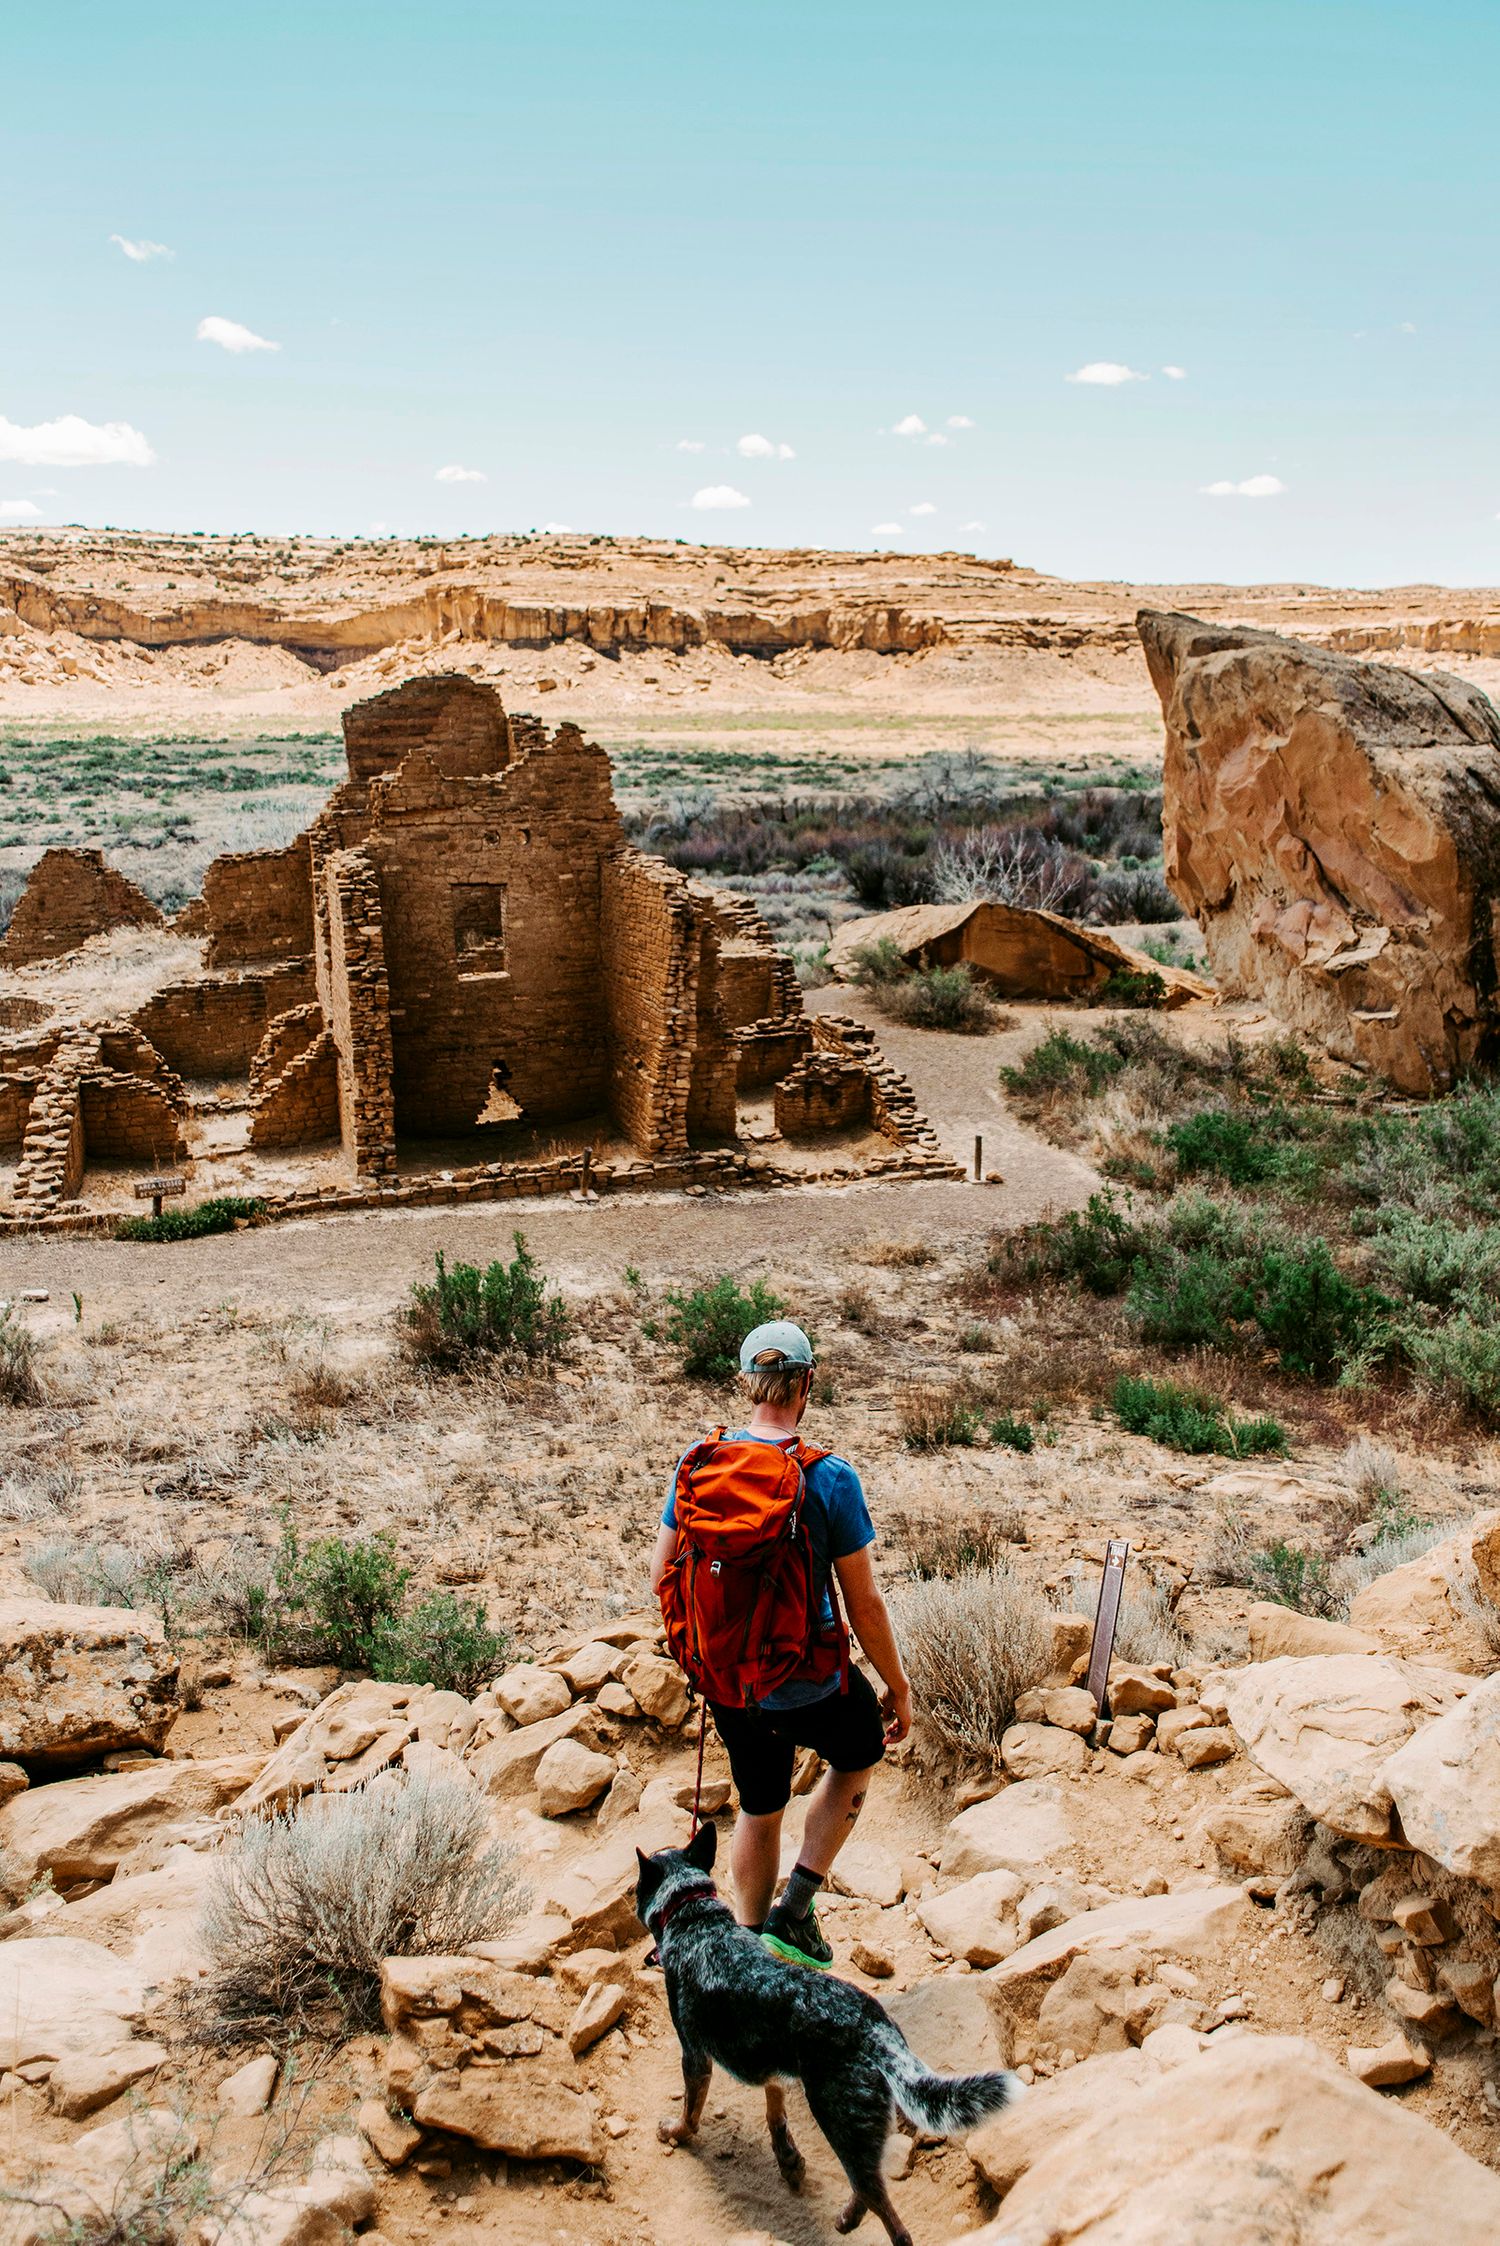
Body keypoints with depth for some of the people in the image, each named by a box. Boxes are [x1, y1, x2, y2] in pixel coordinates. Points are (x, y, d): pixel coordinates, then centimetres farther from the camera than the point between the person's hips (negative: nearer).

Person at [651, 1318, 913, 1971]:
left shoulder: (698, 1465, -8)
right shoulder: (830, 1479, -20)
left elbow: (660, 1577, 1)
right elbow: (865, 1605, -14)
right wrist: (899, 1687, 1)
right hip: (808, 1687, -4)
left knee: (759, 1808, 26)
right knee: (858, 1757, 28)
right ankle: (793, 1911, 18)